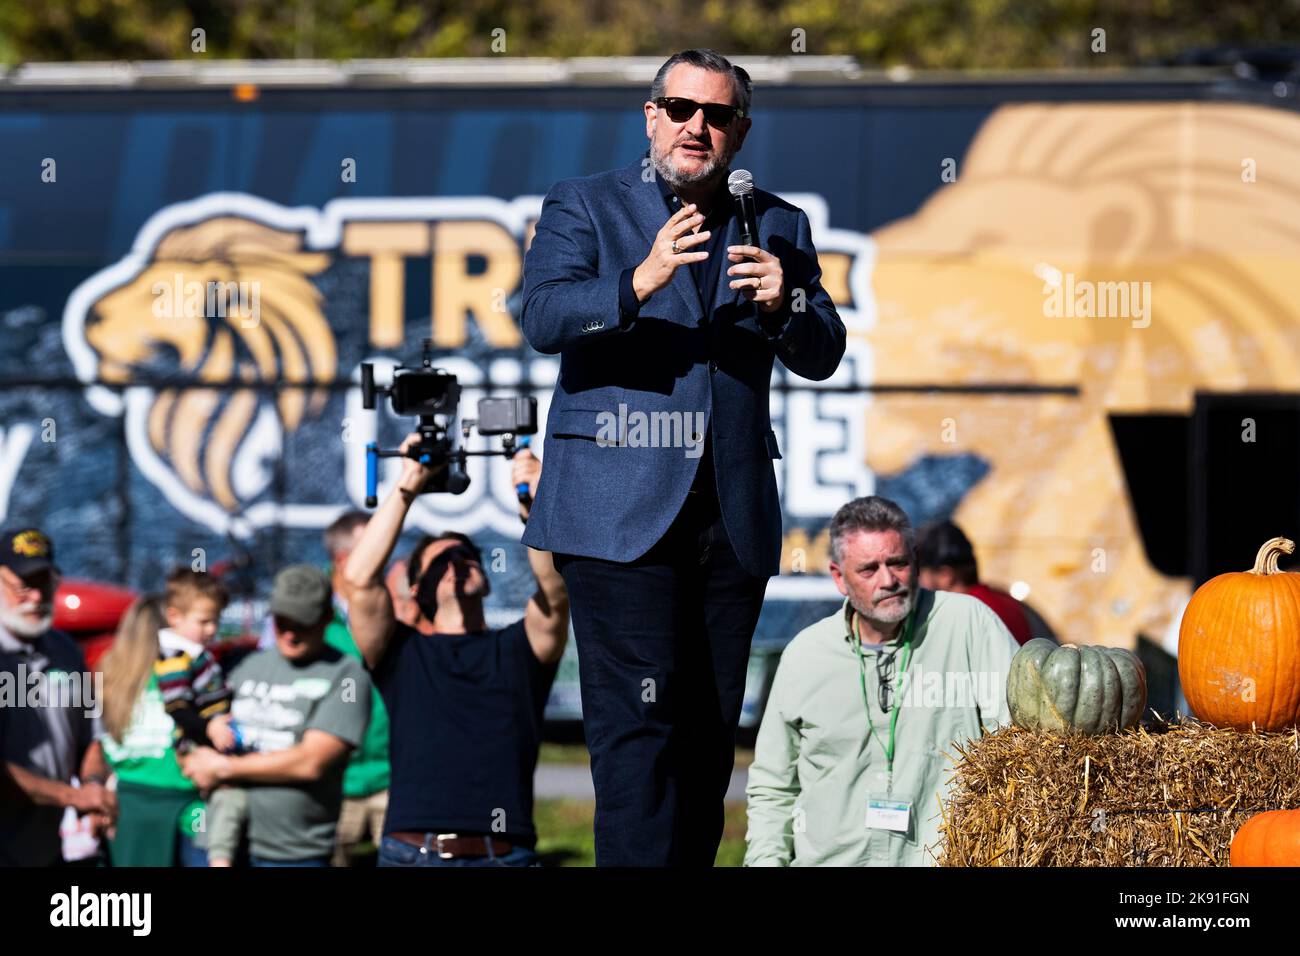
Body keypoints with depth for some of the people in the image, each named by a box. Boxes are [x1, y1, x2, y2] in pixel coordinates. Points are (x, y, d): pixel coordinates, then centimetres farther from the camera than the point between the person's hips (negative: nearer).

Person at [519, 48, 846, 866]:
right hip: (622, 512, -4)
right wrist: (637, 284, -27)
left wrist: (785, 304, -13)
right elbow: (542, 318, -10)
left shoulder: (778, 229, 16)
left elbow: (823, 357, 9)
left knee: (710, 730, 5)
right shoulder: (585, 208, 6)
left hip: (733, 517, 4)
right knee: (637, 724, -12)